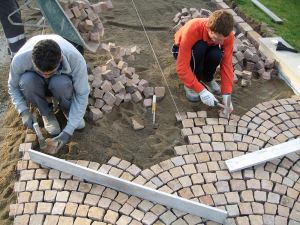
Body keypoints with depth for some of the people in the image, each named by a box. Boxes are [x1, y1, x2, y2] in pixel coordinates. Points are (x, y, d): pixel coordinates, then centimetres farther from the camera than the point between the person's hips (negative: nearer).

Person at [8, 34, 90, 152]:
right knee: (26, 81, -34)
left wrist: (68, 131, -30)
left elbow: (82, 95, -26)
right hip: (36, 84, 1)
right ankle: (46, 113, -6)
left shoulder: (76, 59, -37)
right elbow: (13, 87, -13)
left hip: (61, 79, -1)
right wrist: (24, 111, -28)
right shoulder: (20, 59, -34)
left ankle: (68, 110, -4)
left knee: (60, 83, -37)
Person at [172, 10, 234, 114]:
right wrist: (201, 90, -42)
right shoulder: (191, 30, -40)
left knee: (216, 55, -34)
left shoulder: (227, 35, -28)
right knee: (199, 47, -38)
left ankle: (207, 79, -1)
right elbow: (181, 67, -39)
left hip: (206, 49, 3)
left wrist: (226, 94, -32)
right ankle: (190, 85, -17)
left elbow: (226, 64, -23)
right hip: (182, 50, -3)